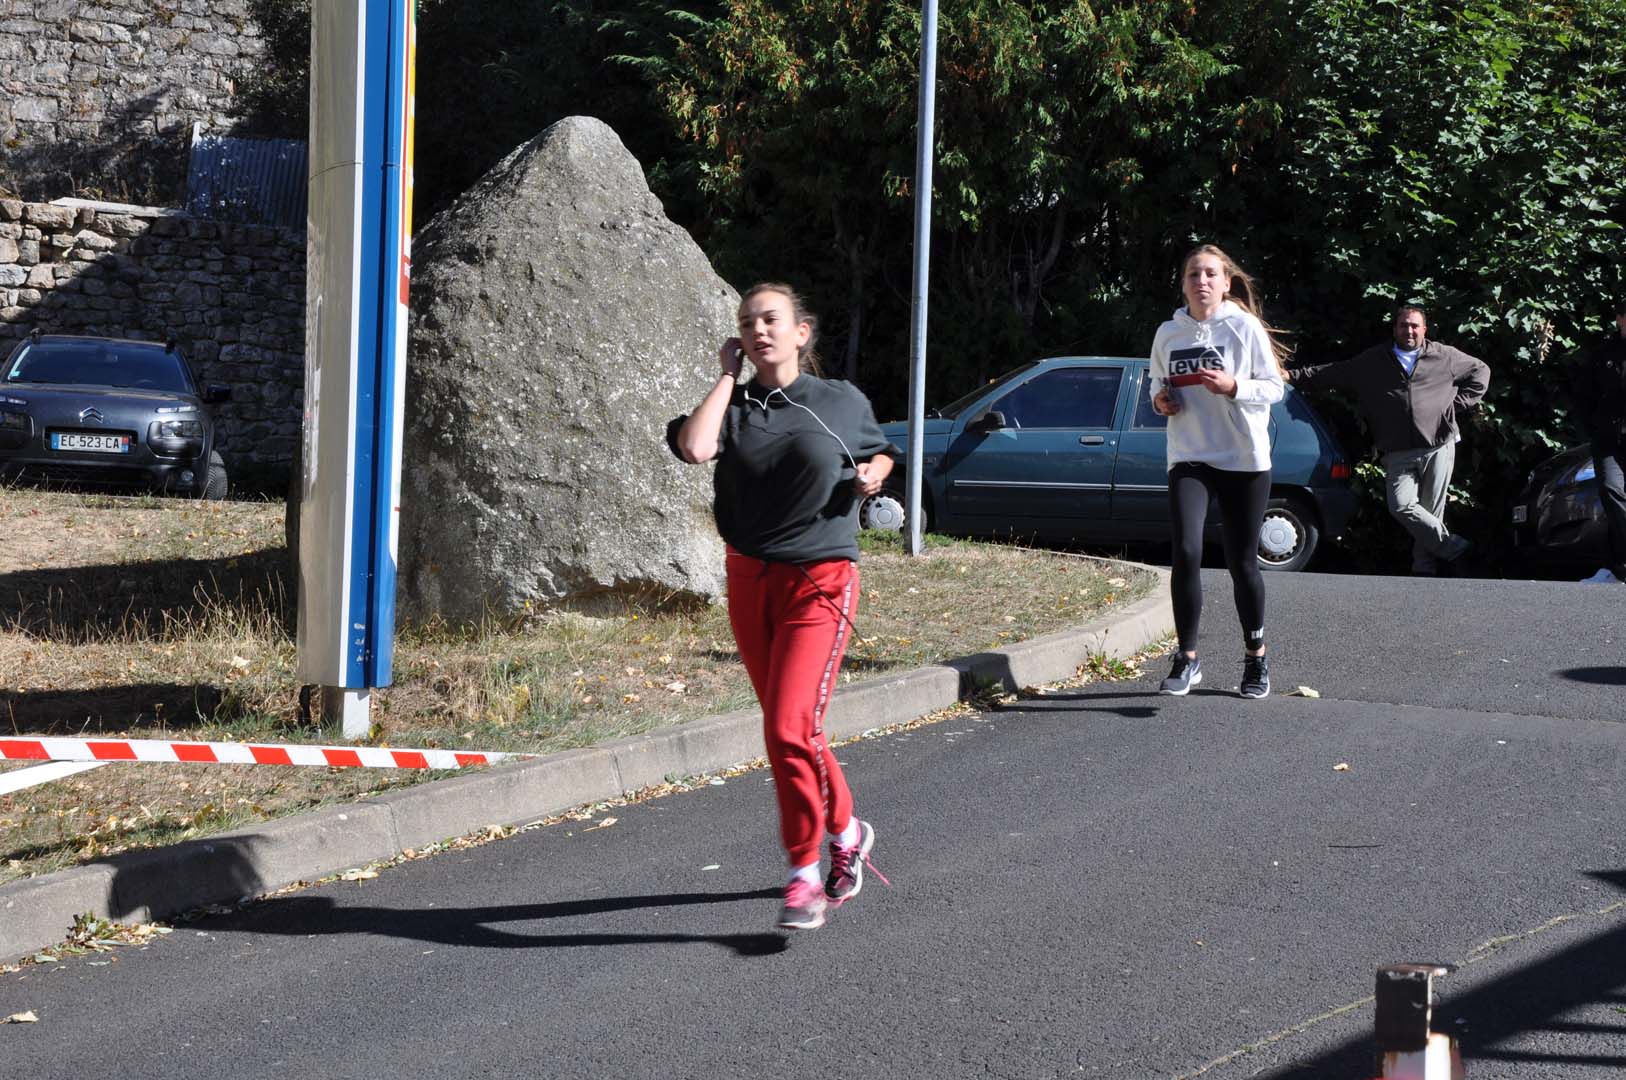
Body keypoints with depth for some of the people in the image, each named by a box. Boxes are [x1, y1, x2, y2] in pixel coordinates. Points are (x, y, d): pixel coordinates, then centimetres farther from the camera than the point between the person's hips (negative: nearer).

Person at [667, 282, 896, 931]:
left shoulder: (842, 403, 2)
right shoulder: (735, 407, 3)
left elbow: (879, 450, 21)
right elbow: (694, 447, -19)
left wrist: (873, 473, -2)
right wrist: (728, 375, -8)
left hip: (820, 580, -4)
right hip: (750, 580, 4)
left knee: (790, 728, -17)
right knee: (787, 727, 13)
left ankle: (804, 874, -6)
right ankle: (847, 833, 36)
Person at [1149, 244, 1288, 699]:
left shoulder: (1245, 327, -4)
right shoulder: (1168, 333, 6)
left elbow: (1274, 387, -2)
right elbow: (1157, 381, 21)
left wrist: (1233, 386, -20)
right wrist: (1159, 398, -1)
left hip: (1244, 460, -2)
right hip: (1189, 459, 2)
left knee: (1242, 562, 5)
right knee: (1186, 552, -16)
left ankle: (1255, 657, 24)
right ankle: (1187, 659, -7)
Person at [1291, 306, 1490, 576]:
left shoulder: (1445, 357, 11)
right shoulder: (1372, 361, 14)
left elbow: (1481, 371, 23)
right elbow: (1329, 374, 17)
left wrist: (1459, 402, 12)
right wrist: (1292, 376, 10)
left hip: (1438, 448, -1)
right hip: (1398, 455, 1)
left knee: (1431, 510, -3)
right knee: (1402, 506, -17)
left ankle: (1424, 568, 4)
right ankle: (1453, 547, -7)